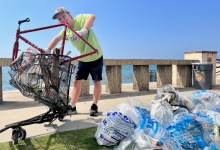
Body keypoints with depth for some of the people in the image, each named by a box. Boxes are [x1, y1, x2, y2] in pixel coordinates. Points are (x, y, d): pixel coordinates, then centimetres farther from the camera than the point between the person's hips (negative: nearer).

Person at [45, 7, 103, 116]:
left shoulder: (80, 18, -21)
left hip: (96, 57, -5)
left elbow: (92, 17, -39)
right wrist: (47, 50, -5)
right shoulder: (66, 30, -1)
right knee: (77, 82, 2)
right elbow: (57, 38, 6)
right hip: (82, 59, 5)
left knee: (97, 82, 3)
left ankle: (94, 106, 17)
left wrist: (84, 30, -54)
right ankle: (72, 107, 11)